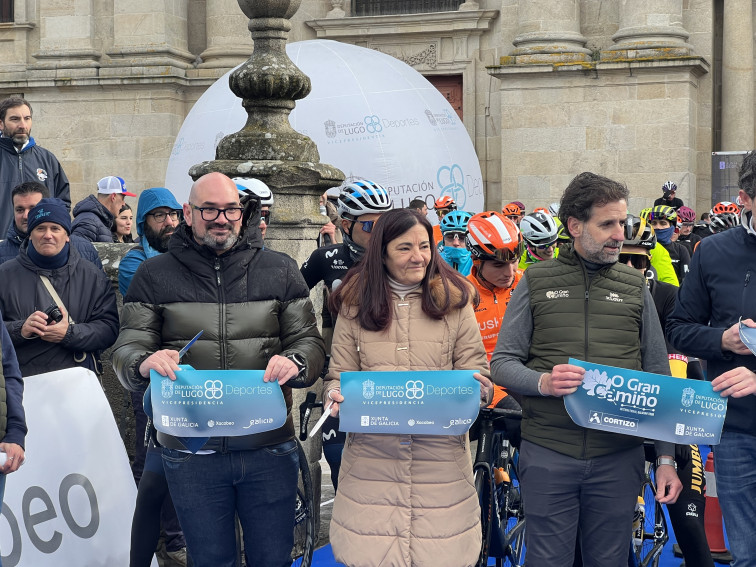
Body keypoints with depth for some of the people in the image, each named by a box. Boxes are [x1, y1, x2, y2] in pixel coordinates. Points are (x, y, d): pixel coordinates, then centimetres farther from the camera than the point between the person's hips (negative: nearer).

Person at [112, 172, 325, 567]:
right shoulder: (155, 275, 5)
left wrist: (295, 363, -20)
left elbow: (309, 341, 4)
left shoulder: (279, 271, 7)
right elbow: (127, 349, 0)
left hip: (268, 447, 0)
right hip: (190, 450, 0)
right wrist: (145, 361, -25)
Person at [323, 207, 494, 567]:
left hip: (441, 453, 0)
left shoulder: (454, 299, 8)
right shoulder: (355, 304, 8)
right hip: (372, 454, 0)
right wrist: (337, 397, -11)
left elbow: (475, 368, 8)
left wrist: (478, 388, -13)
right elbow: (339, 374, 11)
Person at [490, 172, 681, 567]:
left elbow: (658, 379, 10)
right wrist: (543, 382, -20)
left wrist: (666, 457, 4)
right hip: (547, 455, -2)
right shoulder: (536, 282, 5)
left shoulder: (635, 287, 10)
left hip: (618, 458, 2)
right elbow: (502, 363, 1)